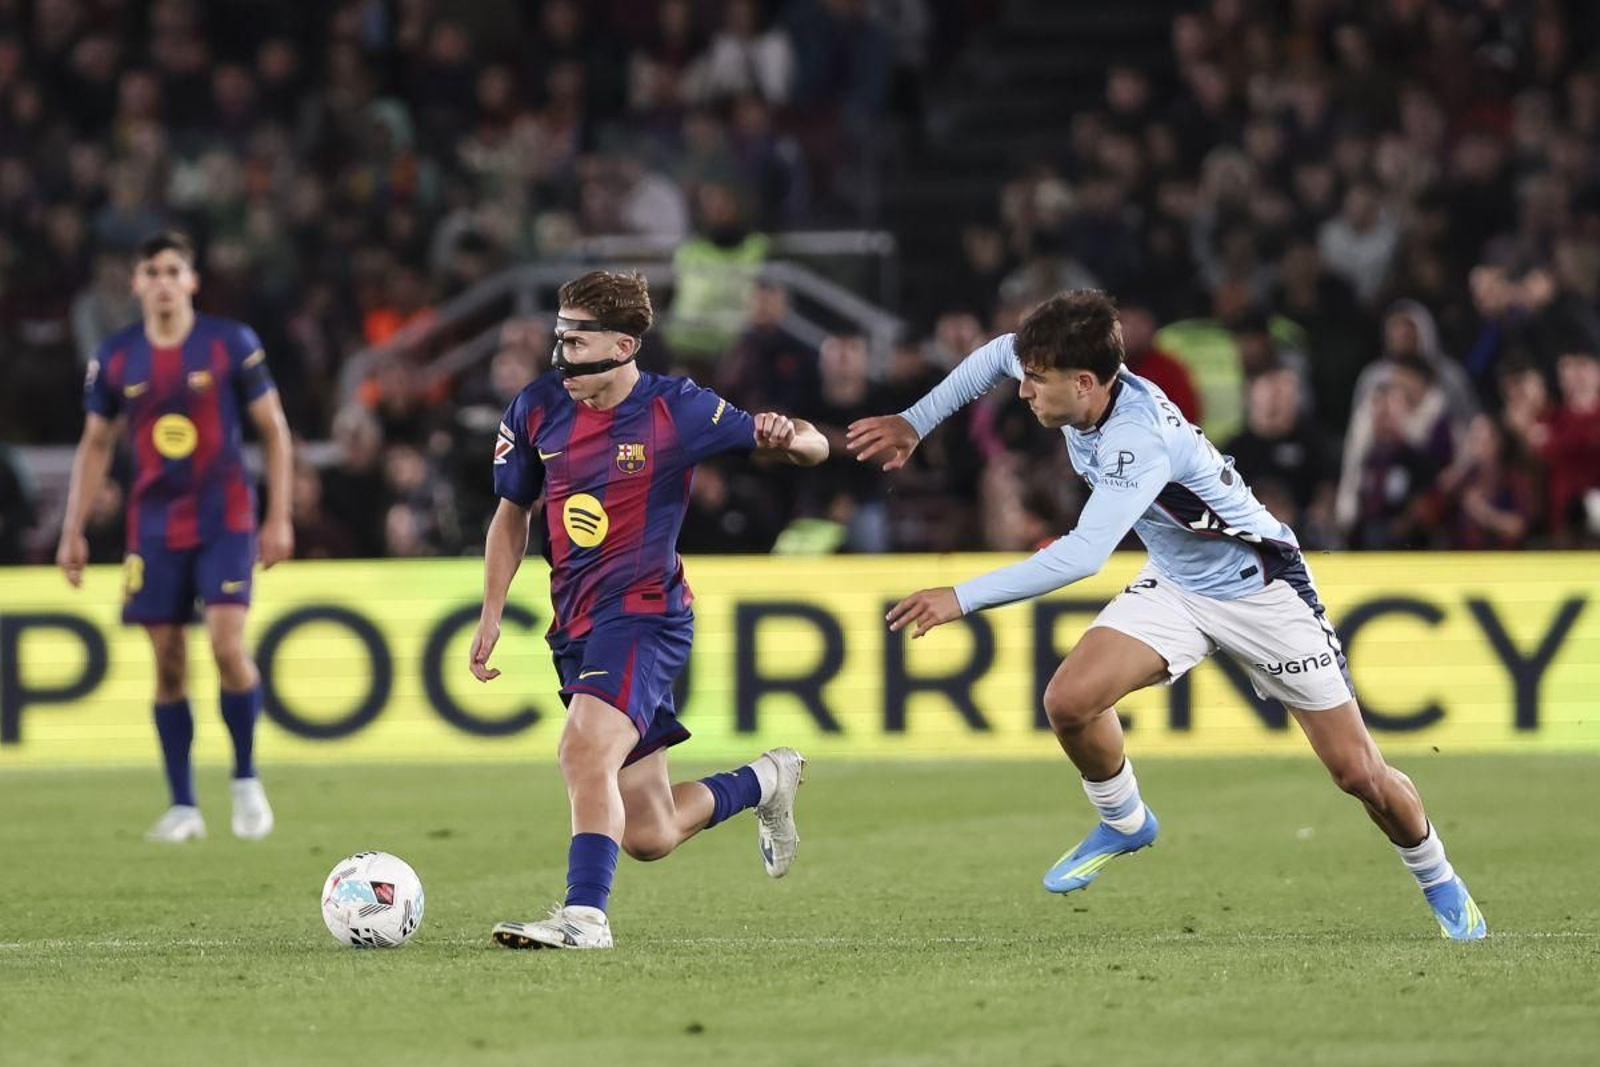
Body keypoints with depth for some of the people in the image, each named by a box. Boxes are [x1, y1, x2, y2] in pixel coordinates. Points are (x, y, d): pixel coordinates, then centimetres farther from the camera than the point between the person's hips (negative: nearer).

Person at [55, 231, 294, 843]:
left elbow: (274, 431, 2)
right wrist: (73, 532, 8)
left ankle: (246, 780, 4)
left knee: (227, 647, -16)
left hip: (224, 521, -3)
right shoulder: (115, 359, 3)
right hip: (154, 527, 3)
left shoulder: (232, 344, -4)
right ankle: (183, 808, 8)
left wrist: (279, 518, -3)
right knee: (168, 664, 1)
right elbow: (95, 446, 13)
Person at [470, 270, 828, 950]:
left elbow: (812, 449, -4)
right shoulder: (537, 409, 3)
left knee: (585, 749, -33)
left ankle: (583, 914, -34)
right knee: (648, 838, 9)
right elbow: (512, 514, 18)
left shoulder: (676, 410, -10)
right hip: (575, 630, 6)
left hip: (644, 616, -6)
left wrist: (787, 439, -29)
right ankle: (766, 781, 36)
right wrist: (492, 616, 11)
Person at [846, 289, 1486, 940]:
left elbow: (1082, 556, -46)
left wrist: (963, 598, -45)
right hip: (1173, 587, 7)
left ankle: (1438, 882, 23)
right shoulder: (1079, 377, -14)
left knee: (1358, 774, -4)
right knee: (1069, 701, -16)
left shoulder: (1140, 440, -37)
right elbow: (1000, 353, 8)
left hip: (1259, 590, -7)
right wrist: (914, 422, 2)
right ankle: (1124, 822, 11)